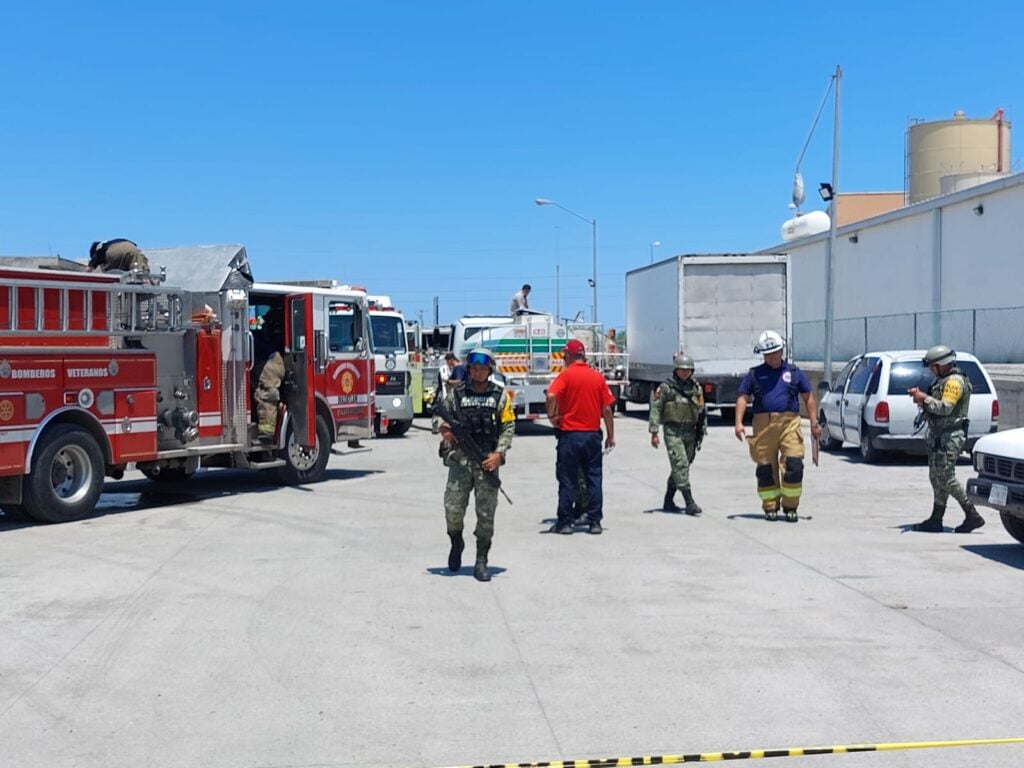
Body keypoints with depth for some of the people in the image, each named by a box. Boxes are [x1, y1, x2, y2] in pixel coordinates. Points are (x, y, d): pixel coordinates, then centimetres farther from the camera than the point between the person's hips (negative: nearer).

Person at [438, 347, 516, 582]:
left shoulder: (500, 395, 7)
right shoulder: (456, 393, 8)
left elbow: (508, 426, 6)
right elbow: (443, 420, 12)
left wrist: (499, 454, -6)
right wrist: (445, 430, -11)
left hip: (488, 461, 0)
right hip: (460, 459, 0)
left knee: (486, 513, -1)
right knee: (453, 509, -4)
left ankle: (481, 562, 9)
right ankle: (456, 543, 26)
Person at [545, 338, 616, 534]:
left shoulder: (566, 375, -6)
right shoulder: (598, 377, 4)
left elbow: (551, 396, -23)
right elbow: (606, 410, 4)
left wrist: (552, 416, -7)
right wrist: (610, 436, 11)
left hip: (570, 435, -3)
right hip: (592, 435, 3)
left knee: (567, 480, 5)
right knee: (594, 479, 8)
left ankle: (565, 522, 8)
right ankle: (595, 522, 9)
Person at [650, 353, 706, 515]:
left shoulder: (696, 387, 10)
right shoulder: (666, 388, -4)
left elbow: (701, 410, 17)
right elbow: (656, 409, -4)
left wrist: (702, 431, 14)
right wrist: (654, 432, -8)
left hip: (690, 432, 5)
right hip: (673, 431, -5)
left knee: (680, 467, 11)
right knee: (680, 465, -14)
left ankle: (668, 501, 23)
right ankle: (689, 503, -16)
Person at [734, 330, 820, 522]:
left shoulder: (793, 372, 14)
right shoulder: (754, 374, 12)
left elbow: (808, 397, 16)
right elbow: (742, 398, 8)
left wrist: (814, 423, 8)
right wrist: (739, 423, -5)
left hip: (789, 423, 0)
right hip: (763, 425, 0)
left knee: (794, 465, -10)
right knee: (765, 469, 3)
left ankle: (790, 507, 3)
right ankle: (770, 507, 15)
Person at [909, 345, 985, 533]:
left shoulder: (955, 381, -14)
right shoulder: (941, 380, 17)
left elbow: (945, 407, -24)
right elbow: (935, 406, 21)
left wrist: (924, 398, -20)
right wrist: (921, 398, 4)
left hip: (950, 437, -10)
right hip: (938, 435, 10)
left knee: (945, 477, -11)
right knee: (936, 477, 11)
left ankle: (972, 516, -6)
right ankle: (935, 521, 15)